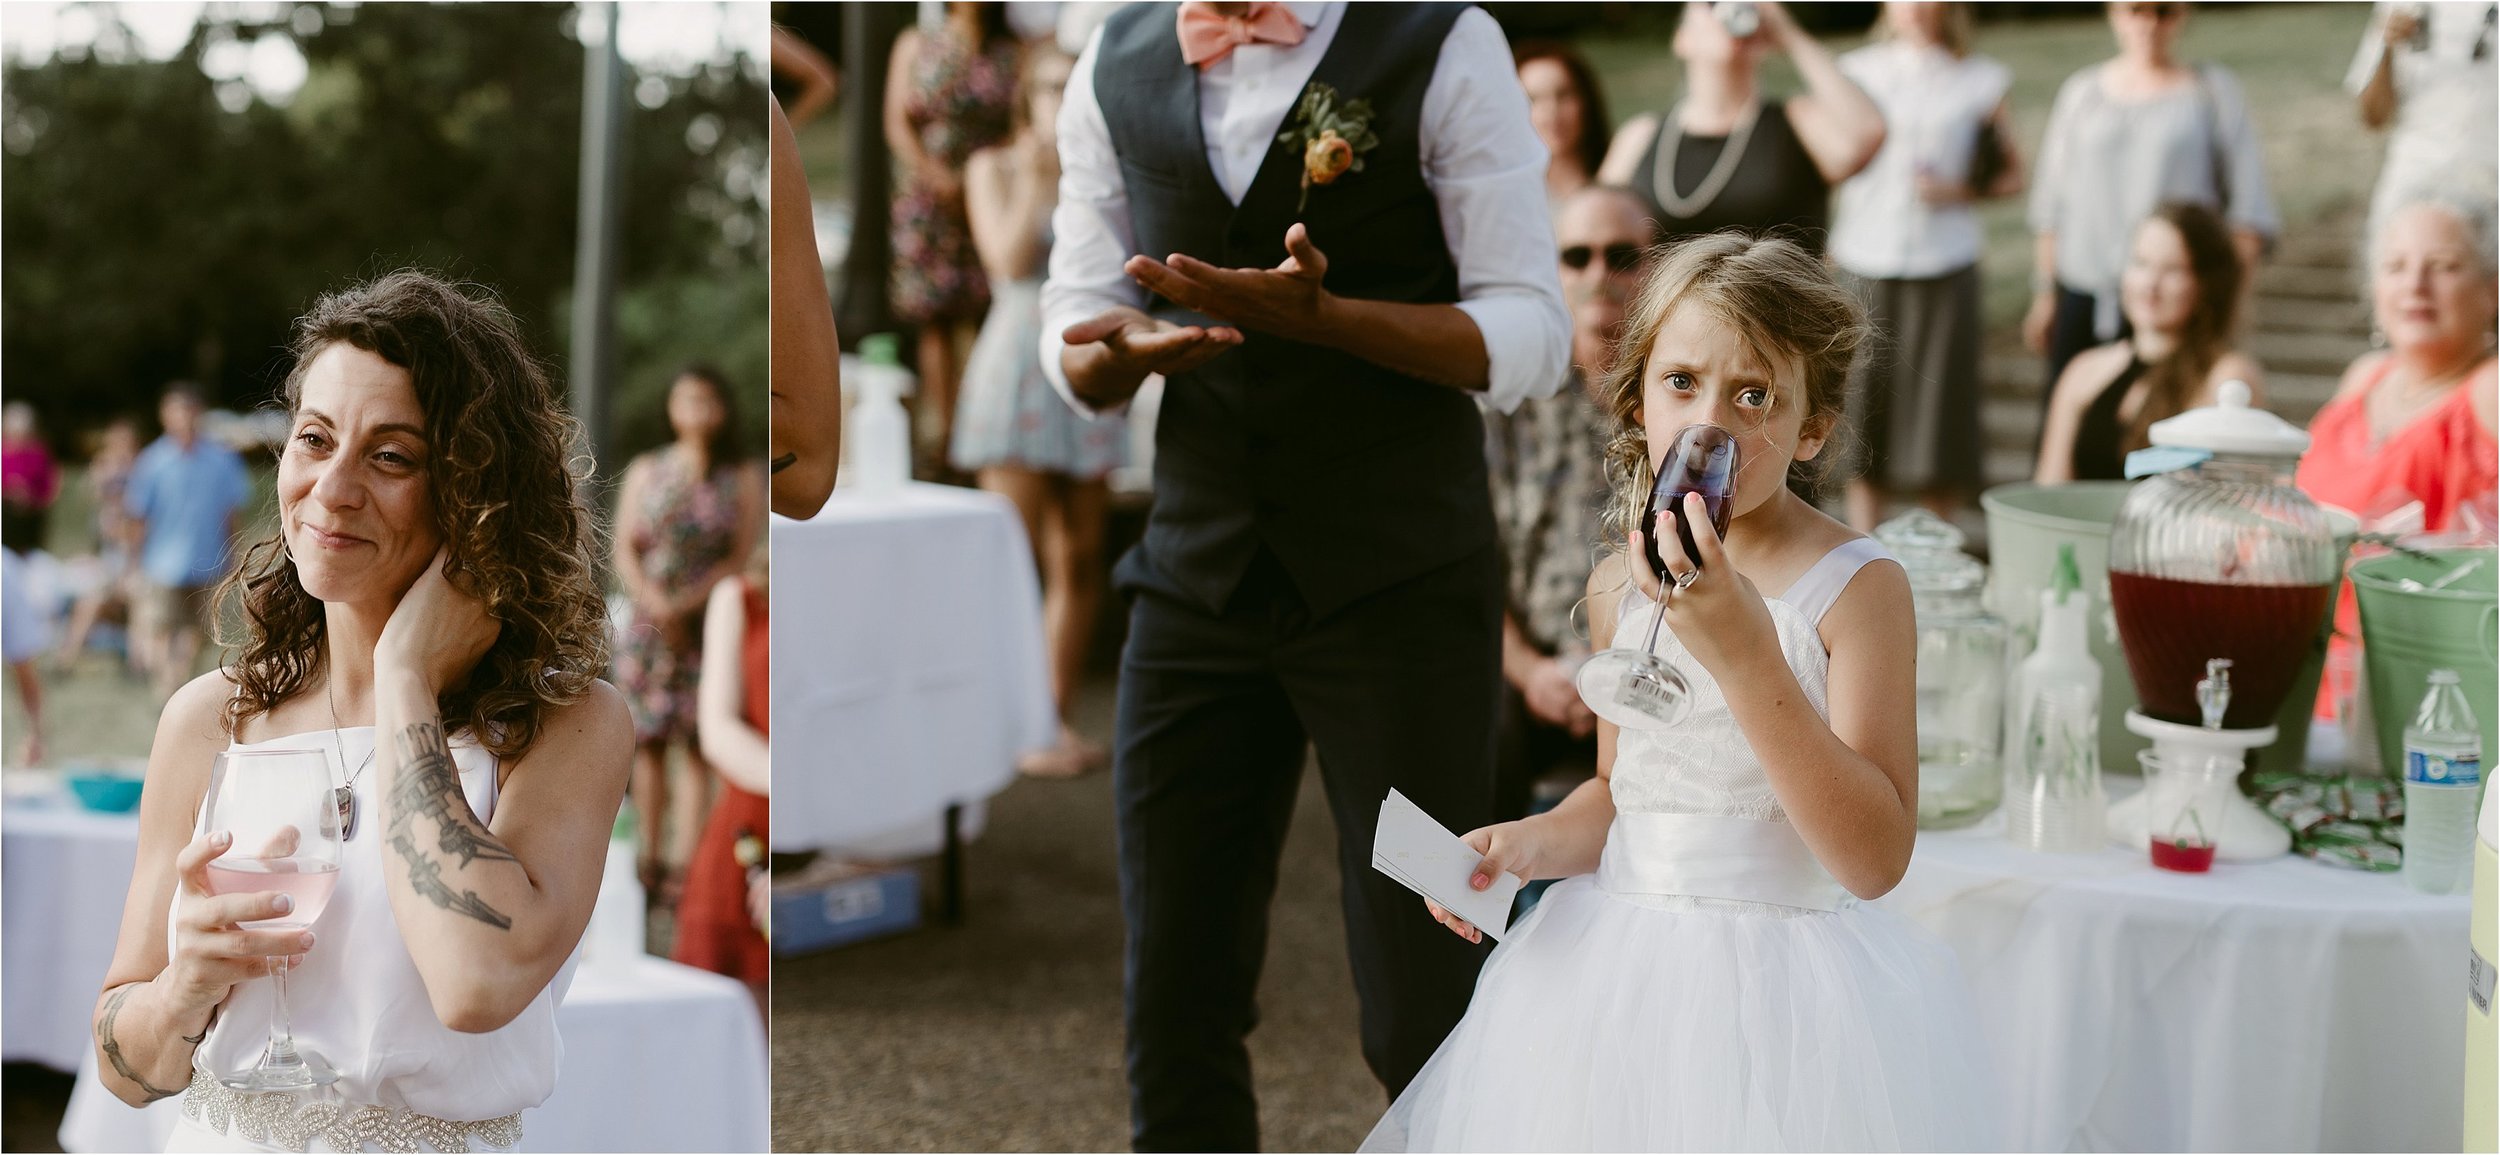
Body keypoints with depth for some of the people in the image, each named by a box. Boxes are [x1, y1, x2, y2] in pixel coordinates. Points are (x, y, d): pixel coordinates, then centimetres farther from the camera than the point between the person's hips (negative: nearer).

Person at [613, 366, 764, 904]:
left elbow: (740, 559, -4)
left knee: (698, 744, -5)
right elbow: (625, 550, 3)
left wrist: (684, 605, -15)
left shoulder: (742, 481, 2)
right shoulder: (646, 471, 8)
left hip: (711, 624, -2)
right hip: (646, 623, 2)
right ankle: (649, 860, 11)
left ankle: (682, 867, -6)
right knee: (648, 740, 4)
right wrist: (652, 600, -15)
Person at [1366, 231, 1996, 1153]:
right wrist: (1529, 844, -2)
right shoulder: (1619, 587, 4)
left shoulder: (1857, 585, -12)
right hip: (1613, 970, 5)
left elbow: (1876, 859, -20)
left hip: (1782, 988, -5)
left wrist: (1744, 656, -28)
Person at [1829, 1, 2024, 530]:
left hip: (1944, 263, -1)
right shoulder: (1859, 71, 8)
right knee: (1863, 402, 0)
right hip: (1866, 261, 1)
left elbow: (2011, 175, 8)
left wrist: (1960, 190, -9)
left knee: (1939, 403, 0)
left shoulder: (1979, 82, 4)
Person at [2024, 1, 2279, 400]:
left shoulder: (2213, 90, 7)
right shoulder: (2082, 92, 13)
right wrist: (2045, 293, 12)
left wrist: (2235, 289, -3)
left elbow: (2249, 205, 5)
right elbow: (2050, 206, 16)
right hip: (2086, 297, 2)